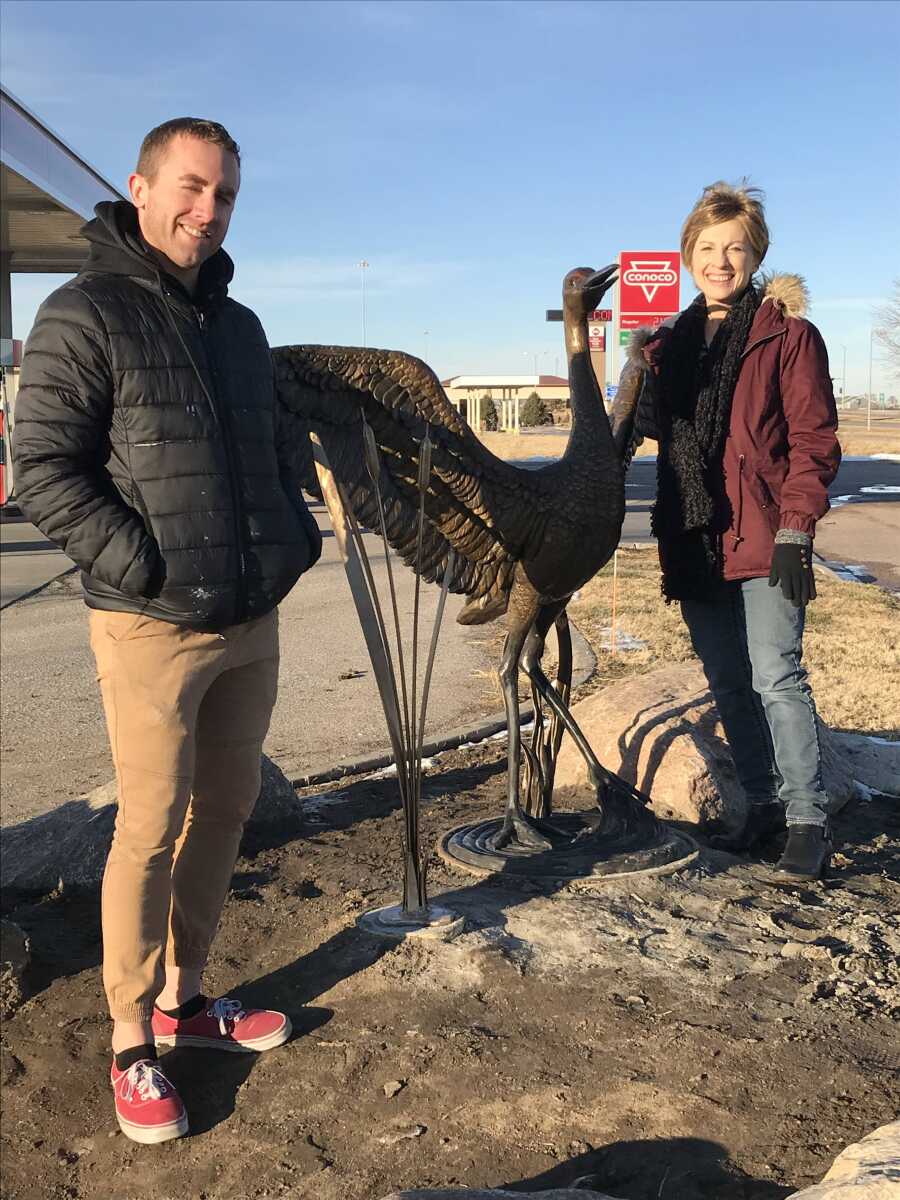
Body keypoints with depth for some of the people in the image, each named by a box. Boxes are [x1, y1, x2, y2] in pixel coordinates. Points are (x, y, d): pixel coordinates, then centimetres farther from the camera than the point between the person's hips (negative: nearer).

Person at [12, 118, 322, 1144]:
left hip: (251, 622, 7)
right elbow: (41, 471, -13)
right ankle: (131, 1043, 17)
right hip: (152, 627, -7)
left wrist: (295, 537, 6)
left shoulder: (238, 325, 15)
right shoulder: (85, 313, -8)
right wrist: (149, 566, -18)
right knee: (151, 829, 0)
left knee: (225, 809, 14)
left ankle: (181, 997, 31)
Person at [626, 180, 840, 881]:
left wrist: (796, 528, -15)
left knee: (776, 677, -11)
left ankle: (809, 822, -2)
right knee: (728, 685, 10)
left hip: (762, 537, -6)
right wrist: (645, 375, 1)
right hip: (694, 540, 6)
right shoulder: (673, 342, 15)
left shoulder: (787, 333, -2)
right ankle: (765, 803, 23)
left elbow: (814, 439, -6)